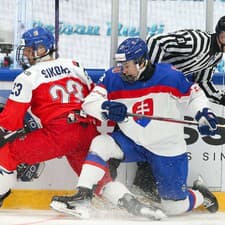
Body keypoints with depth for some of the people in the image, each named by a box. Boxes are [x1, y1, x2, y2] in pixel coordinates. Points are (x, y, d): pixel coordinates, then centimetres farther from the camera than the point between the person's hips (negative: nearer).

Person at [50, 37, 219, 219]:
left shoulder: (169, 75, -19)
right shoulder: (113, 78, -10)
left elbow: (193, 95, -5)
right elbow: (90, 101, -16)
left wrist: (204, 113, -23)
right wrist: (106, 108, -37)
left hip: (167, 149, -3)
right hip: (131, 142, 3)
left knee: (174, 207, 0)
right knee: (100, 144, -23)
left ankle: (201, 195, 33)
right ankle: (82, 196, -21)